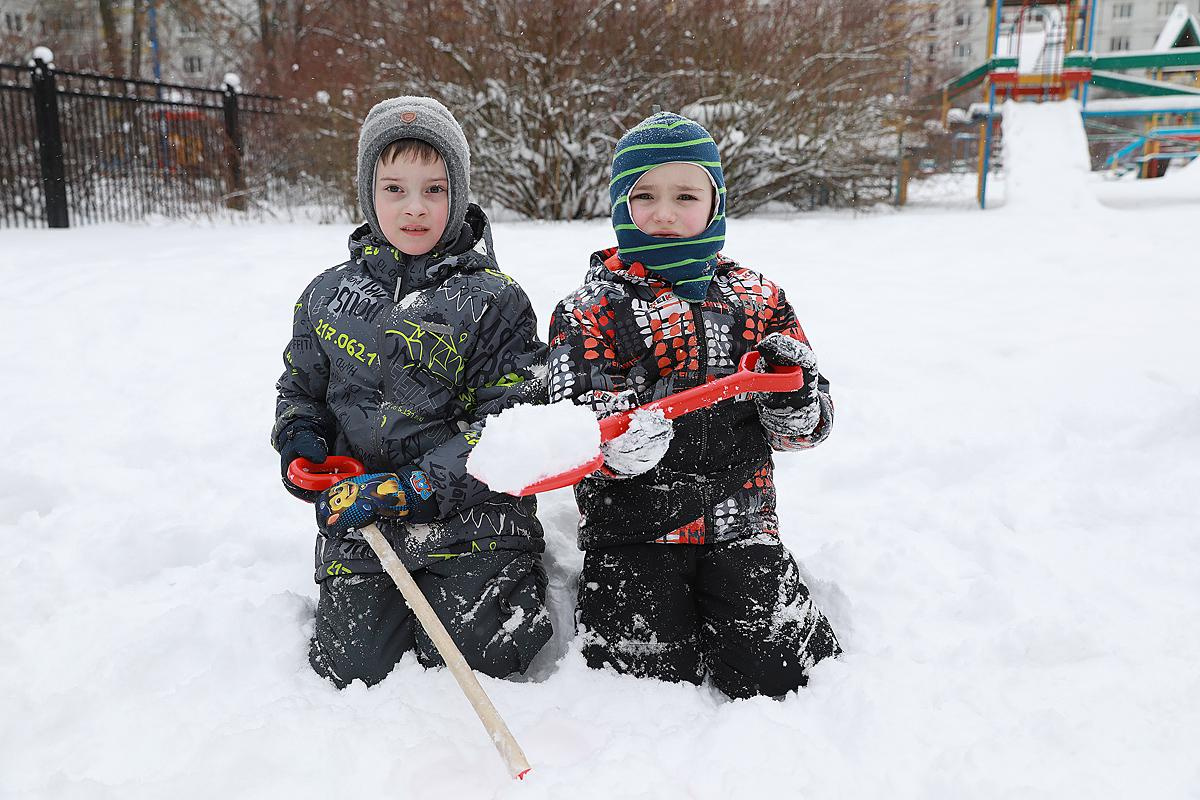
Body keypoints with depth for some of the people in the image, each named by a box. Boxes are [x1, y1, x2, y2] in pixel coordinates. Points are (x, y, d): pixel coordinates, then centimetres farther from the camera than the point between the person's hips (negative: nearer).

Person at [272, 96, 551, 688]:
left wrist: (416, 487, -22)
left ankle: (520, 584, 25)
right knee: (355, 668, -1)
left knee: (470, 663, -5)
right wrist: (299, 441, -3)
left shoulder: (492, 301, -8)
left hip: (467, 519, -3)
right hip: (356, 525, 4)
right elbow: (301, 387, 20)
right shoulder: (329, 294, 7)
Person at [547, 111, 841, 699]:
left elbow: (806, 426, 7)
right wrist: (617, 445, -34)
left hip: (739, 527, 3)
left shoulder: (757, 299, 6)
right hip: (631, 533, -2)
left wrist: (794, 393, -16)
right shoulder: (592, 310, -4)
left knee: (780, 675, -3)